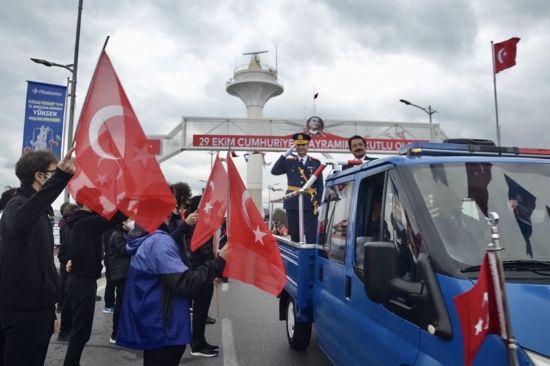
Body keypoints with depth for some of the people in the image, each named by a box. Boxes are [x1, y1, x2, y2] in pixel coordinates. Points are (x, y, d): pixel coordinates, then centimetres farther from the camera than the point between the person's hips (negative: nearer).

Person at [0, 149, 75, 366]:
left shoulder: (40, 213, 16)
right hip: (23, 311, -9)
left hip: (36, 308, 9)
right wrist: (61, 176, -50)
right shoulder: (18, 205, -13)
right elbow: (20, 222, -41)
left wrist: (50, 310, 22)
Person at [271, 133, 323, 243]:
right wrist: (286, 154, -11)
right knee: (294, 236, 8)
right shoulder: (289, 161, 9)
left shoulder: (315, 163, 7)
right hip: (292, 204, 1)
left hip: (310, 204, -1)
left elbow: (320, 186, 6)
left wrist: (318, 203, -3)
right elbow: (274, 171, -7)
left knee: (311, 237, -3)